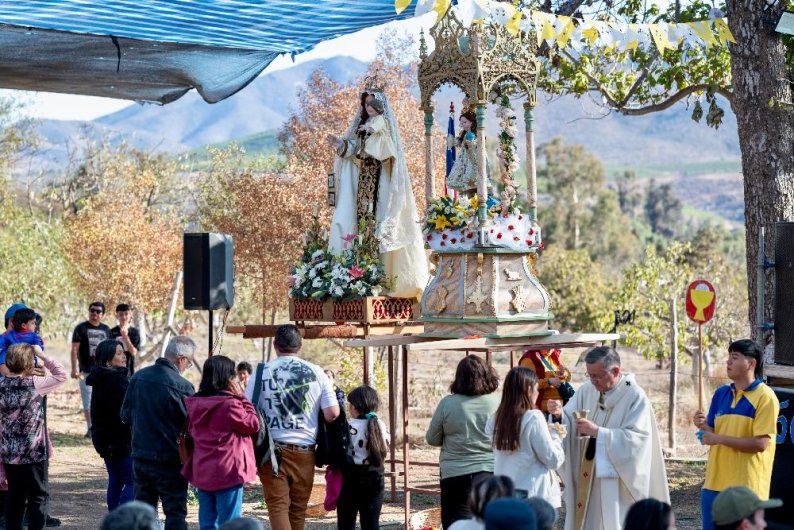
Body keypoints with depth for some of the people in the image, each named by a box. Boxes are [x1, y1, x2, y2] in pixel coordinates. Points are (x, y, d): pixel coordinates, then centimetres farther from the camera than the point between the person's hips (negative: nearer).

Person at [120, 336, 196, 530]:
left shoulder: (138, 377, 0)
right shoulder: (181, 386, -18)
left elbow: (126, 414, 9)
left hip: (140, 457, 6)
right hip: (170, 461, -6)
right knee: (175, 512, 3)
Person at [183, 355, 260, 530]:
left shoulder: (194, 403, 4)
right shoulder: (229, 404, -17)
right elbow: (253, 425, -7)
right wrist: (242, 398, -2)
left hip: (201, 471, 6)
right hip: (227, 471, -6)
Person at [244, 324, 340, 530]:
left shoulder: (262, 372, -1)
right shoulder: (315, 372, 1)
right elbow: (332, 413, -3)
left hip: (272, 449, -1)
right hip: (304, 451, 1)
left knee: (277, 505, -1)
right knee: (298, 508, 12)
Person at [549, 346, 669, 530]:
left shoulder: (635, 397, -10)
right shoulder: (586, 390, 6)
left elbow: (636, 439, -18)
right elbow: (568, 423, 3)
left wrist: (598, 432, -24)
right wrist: (559, 414, -20)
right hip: (585, 478, 5)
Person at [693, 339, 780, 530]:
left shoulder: (765, 397, -8)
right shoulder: (721, 393, 11)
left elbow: (760, 443, -15)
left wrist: (720, 438, -17)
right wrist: (704, 426, -6)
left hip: (746, 486, -6)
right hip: (715, 483, 6)